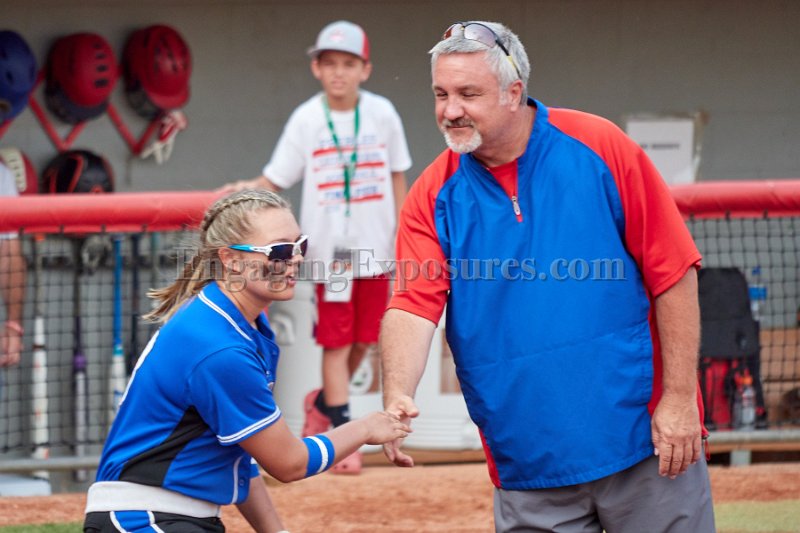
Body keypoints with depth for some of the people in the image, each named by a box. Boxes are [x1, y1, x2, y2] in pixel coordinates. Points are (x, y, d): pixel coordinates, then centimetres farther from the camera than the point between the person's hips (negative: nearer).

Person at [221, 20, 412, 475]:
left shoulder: (382, 114, -1)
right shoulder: (307, 119, -5)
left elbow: (397, 176, 7)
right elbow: (275, 179, -3)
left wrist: (400, 237, 5)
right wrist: (247, 190, -23)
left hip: (374, 244, 2)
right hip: (330, 246, -2)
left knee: (363, 338, 10)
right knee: (336, 341, -2)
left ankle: (324, 401, 35)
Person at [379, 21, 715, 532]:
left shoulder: (601, 149, -5)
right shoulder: (433, 197, 1)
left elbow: (673, 276, -5)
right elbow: (413, 305, -9)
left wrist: (679, 399, -9)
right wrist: (397, 396, -28)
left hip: (645, 439, -2)